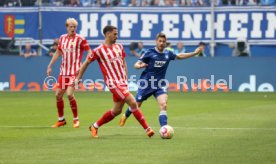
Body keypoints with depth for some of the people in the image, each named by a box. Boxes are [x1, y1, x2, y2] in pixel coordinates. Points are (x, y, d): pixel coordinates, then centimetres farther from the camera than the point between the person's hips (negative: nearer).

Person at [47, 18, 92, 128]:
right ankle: (61, 120, 20)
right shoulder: (62, 38, 10)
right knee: (58, 95, 4)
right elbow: (58, 53, 21)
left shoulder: (80, 39, -6)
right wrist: (50, 66, 20)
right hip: (63, 71, 6)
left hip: (75, 71, -6)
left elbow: (90, 53, -8)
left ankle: (76, 119, -3)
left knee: (69, 94, -19)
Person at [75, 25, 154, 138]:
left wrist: (126, 78, 15)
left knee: (117, 110, 10)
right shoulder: (99, 51, -8)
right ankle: (147, 129, -11)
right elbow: (86, 63, 2)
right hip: (113, 83, -7)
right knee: (133, 103, -16)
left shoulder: (119, 47, 11)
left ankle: (94, 127, 25)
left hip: (122, 82, 7)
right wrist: (78, 78, 5)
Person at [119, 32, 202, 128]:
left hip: (160, 85, 2)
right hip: (146, 83, -2)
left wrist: (195, 53, 15)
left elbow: (179, 56, 20)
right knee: (136, 106, 11)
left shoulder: (168, 54, 3)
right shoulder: (150, 53, -9)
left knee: (163, 105, -21)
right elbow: (136, 65, -9)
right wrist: (140, 66, -33)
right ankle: (125, 116, 42)